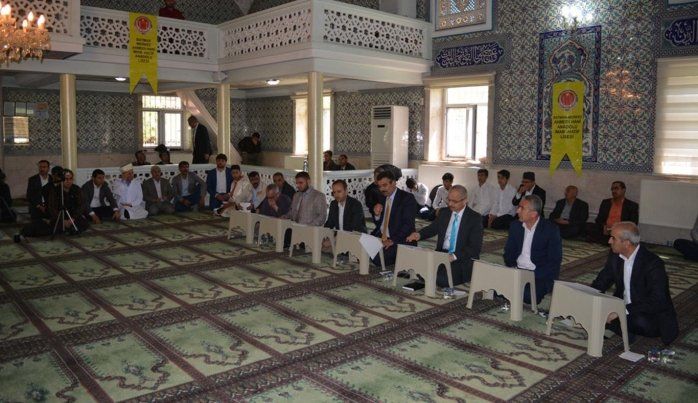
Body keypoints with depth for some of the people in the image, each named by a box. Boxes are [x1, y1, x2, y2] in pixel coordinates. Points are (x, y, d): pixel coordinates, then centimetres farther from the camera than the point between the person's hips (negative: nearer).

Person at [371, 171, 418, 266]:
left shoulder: (407, 198, -8)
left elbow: (408, 224, -17)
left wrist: (392, 240, -25)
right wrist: (377, 214, -4)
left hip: (399, 240, -7)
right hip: (381, 237, 7)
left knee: (377, 257, -26)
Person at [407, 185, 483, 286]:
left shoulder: (475, 218, -6)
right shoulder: (444, 213, 12)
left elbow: (475, 247, -11)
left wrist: (455, 256, -26)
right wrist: (419, 234, -7)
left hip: (462, 259, -4)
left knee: (442, 280, -28)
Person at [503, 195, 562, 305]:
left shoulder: (551, 230, -10)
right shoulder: (515, 226, 6)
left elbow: (555, 261, -12)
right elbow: (508, 252, 13)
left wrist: (534, 275, -21)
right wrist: (512, 268, -7)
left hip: (541, 275, -4)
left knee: (527, 296, -32)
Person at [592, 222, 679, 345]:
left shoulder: (653, 263, -24)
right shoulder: (615, 256, -3)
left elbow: (657, 302, -30)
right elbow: (601, 282, 6)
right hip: (622, 308, 6)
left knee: (639, 320, -38)